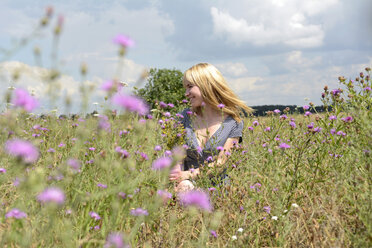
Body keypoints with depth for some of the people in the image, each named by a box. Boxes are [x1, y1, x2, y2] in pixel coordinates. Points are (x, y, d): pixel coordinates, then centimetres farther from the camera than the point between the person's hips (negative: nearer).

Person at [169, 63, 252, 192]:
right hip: (190, 187, 2)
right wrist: (184, 182, -19)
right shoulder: (185, 117, 7)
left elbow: (220, 163, -6)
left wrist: (189, 174, -21)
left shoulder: (234, 123, 0)